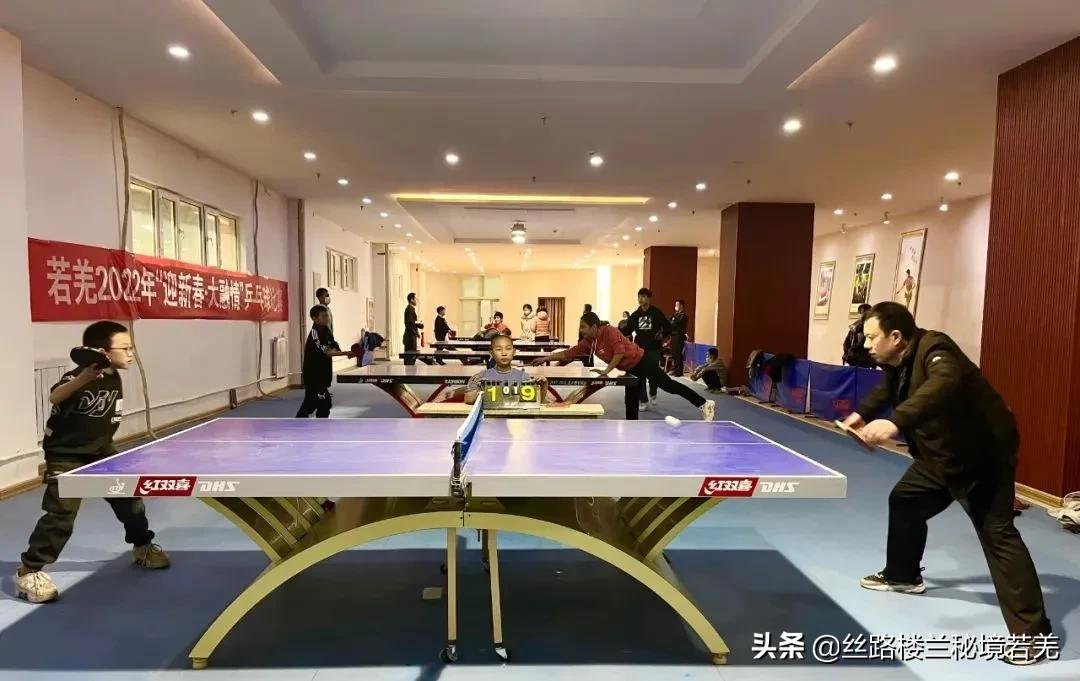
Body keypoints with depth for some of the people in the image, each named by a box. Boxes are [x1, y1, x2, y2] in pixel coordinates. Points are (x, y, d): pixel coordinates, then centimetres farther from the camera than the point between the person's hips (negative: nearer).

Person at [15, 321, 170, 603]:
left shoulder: (115, 378, -1)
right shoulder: (79, 376, -24)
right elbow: (55, 397, -48)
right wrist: (84, 376, -63)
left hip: (101, 451, 7)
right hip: (66, 455, -7)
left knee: (129, 498, 11)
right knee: (61, 515, -13)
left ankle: (143, 548, 30)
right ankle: (28, 572, 6)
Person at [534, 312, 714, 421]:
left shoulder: (609, 331, -23)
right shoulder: (588, 342, 0)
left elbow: (620, 352, -30)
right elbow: (568, 354, 3)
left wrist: (607, 370, -30)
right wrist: (545, 358, 0)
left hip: (641, 361, -8)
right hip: (630, 369, 8)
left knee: (668, 385, -6)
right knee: (630, 402, 10)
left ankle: (705, 404, 3)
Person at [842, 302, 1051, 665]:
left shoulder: (933, 348, -29)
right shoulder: (898, 361, 0)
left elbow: (944, 385, -51)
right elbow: (887, 390, 23)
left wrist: (895, 422, -61)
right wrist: (864, 413, 10)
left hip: (983, 453, -10)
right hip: (941, 453, 10)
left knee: (997, 533, -13)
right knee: (904, 500, 17)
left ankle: (1032, 631, -5)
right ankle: (903, 575, 36)